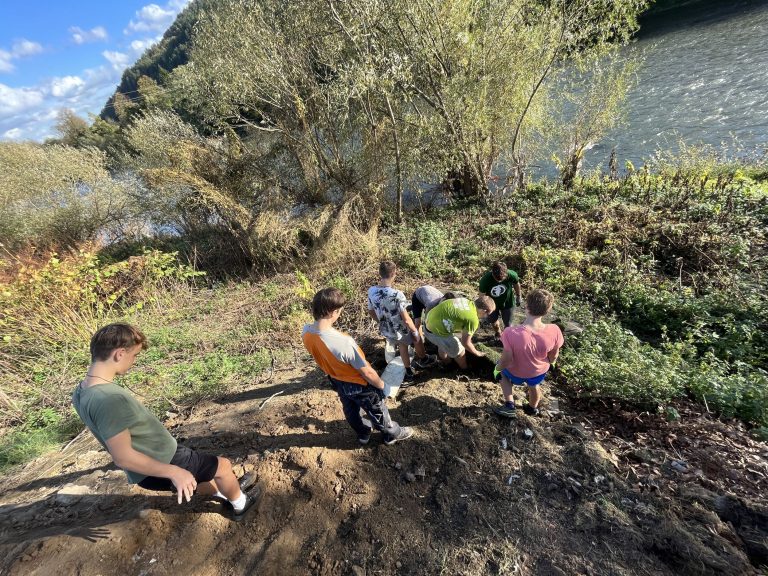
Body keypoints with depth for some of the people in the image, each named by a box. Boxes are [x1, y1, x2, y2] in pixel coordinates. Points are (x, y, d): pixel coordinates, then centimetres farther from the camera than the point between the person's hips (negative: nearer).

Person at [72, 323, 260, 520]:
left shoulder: (83, 391, -4)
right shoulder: (108, 399, -35)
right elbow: (123, 457, -32)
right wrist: (174, 472, -24)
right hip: (159, 467, -9)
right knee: (223, 465, 9)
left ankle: (227, 491, 55)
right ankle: (240, 503, 34)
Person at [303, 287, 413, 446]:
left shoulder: (306, 333, -23)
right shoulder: (343, 342, -44)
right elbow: (367, 373, -29)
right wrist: (381, 384, -8)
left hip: (337, 381, 6)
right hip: (359, 385, -6)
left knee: (350, 410, 33)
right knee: (377, 411, 24)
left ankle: (363, 434, 61)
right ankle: (393, 434, 52)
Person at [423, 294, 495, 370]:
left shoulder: (467, 301, 2)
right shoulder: (473, 320, -19)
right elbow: (465, 343, -10)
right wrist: (477, 353, 8)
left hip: (429, 322, 8)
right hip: (436, 332, -8)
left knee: (443, 345, 33)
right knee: (459, 350, 15)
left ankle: (446, 366, 58)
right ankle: (465, 371, 40)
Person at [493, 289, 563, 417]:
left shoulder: (511, 333, -41)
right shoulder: (554, 331, -31)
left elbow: (506, 361, -26)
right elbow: (553, 357, -12)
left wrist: (497, 368, -3)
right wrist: (546, 363, 12)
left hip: (516, 372, -2)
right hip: (539, 371, 3)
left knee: (502, 369, 32)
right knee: (534, 386, 36)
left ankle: (509, 405, 29)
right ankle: (532, 408, 64)